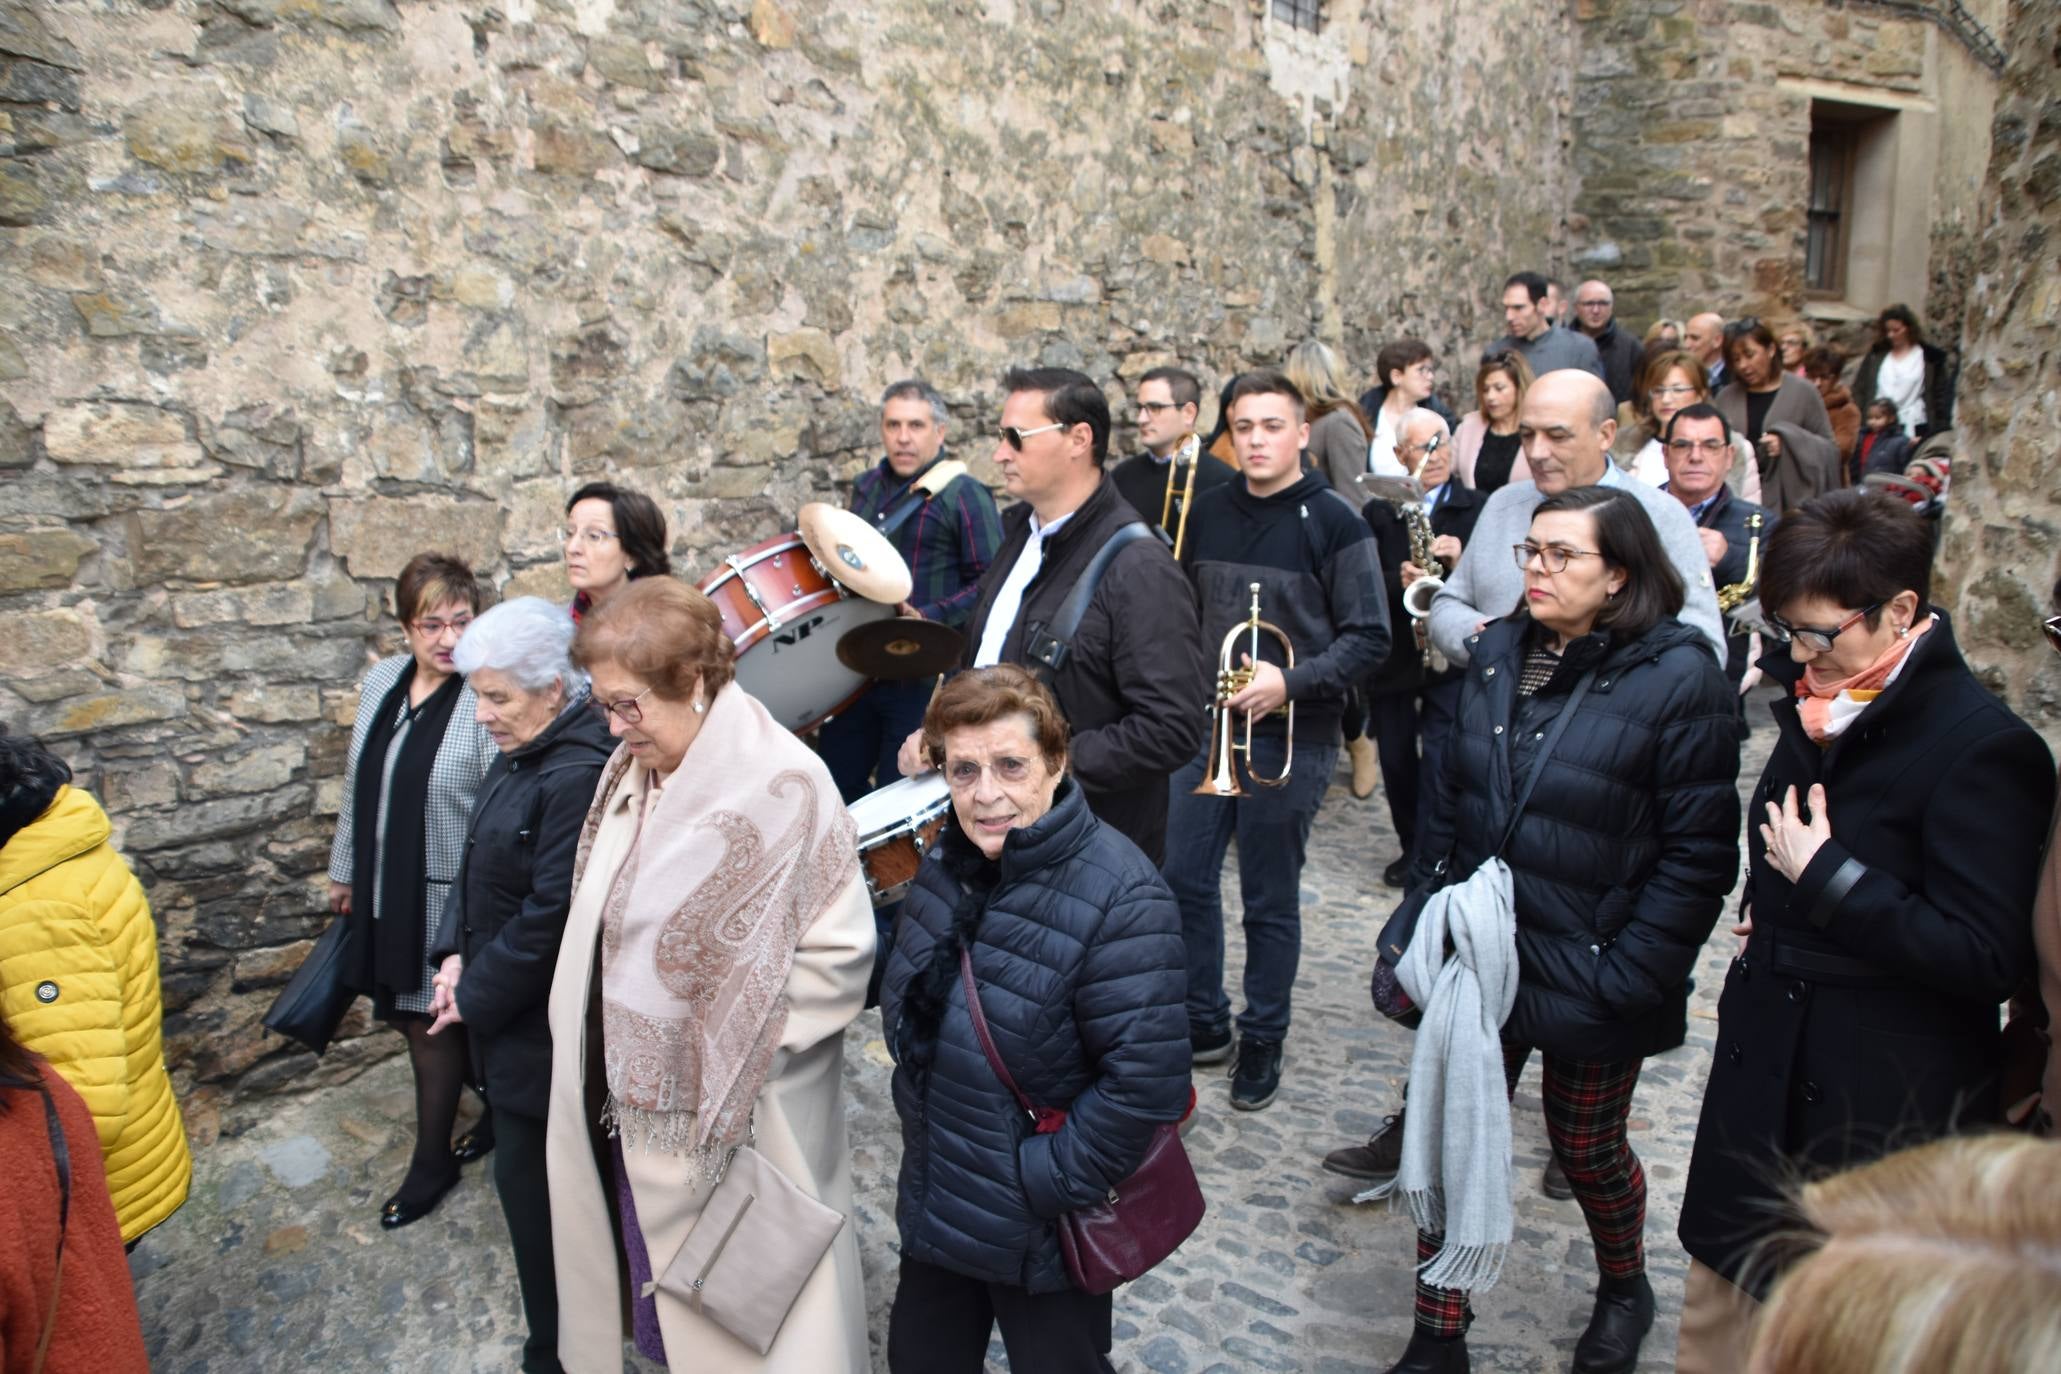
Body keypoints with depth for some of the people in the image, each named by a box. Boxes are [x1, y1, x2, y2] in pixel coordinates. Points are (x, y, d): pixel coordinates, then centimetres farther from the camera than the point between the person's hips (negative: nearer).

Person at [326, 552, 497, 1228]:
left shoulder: (486, 700, -21)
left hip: (447, 894, -7)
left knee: (432, 1021, 6)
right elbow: (359, 783, 13)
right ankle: (500, 1107, 40)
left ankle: (432, 1163, 27)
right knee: (408, 1013, 18)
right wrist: (345, 869, 19)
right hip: (385, 889, 7)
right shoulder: (381, 680, 2)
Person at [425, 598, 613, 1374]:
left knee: (531, 1180, 3)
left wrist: (478, 995, -14)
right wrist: (455, 954, 1)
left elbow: (553, 915, -25)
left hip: (542, 1025, -9)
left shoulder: (578, 774, -25)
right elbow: (479, 860, 14)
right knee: (528, 1174, 21)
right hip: (507, 1012, 9)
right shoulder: (520, 754, 6)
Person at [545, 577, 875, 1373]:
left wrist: (738, 1046, -16)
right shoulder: (627, 771, 2)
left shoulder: (779, 783, -21)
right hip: (630, 1104, 6)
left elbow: (841, 949, -18)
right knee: (663, 1285, 21)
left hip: (732, 1126, -6)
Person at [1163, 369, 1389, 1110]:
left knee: (1270, 901, 6)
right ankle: (1203, 1024, 26)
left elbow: (1368, 638, -10)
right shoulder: (1208, 515, 7)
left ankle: (1263, 1041, 25)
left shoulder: (1334, 522, -8)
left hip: (1290, 736, -5)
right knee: (1182, 877, 7)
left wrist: (1290, 681, -22)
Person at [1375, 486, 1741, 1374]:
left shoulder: (1678, 679, -15)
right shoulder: (1497, 653, 1)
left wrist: (1627, 976, -17)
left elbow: (1697, 855, -15)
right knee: (1448, 1141, 8)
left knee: (1585, 1150, 17)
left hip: (1587, 975, -4)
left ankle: (1623, 1288, 49)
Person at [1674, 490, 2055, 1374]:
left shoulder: (1981, 746, -19)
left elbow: (1988, 959, -21)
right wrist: (1764, 920, 5)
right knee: (1720, 1303, 18)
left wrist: (1827, 878, -22)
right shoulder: (1813, 704, 6)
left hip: (1882, 1105, -7)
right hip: (1767, 1063, 7)